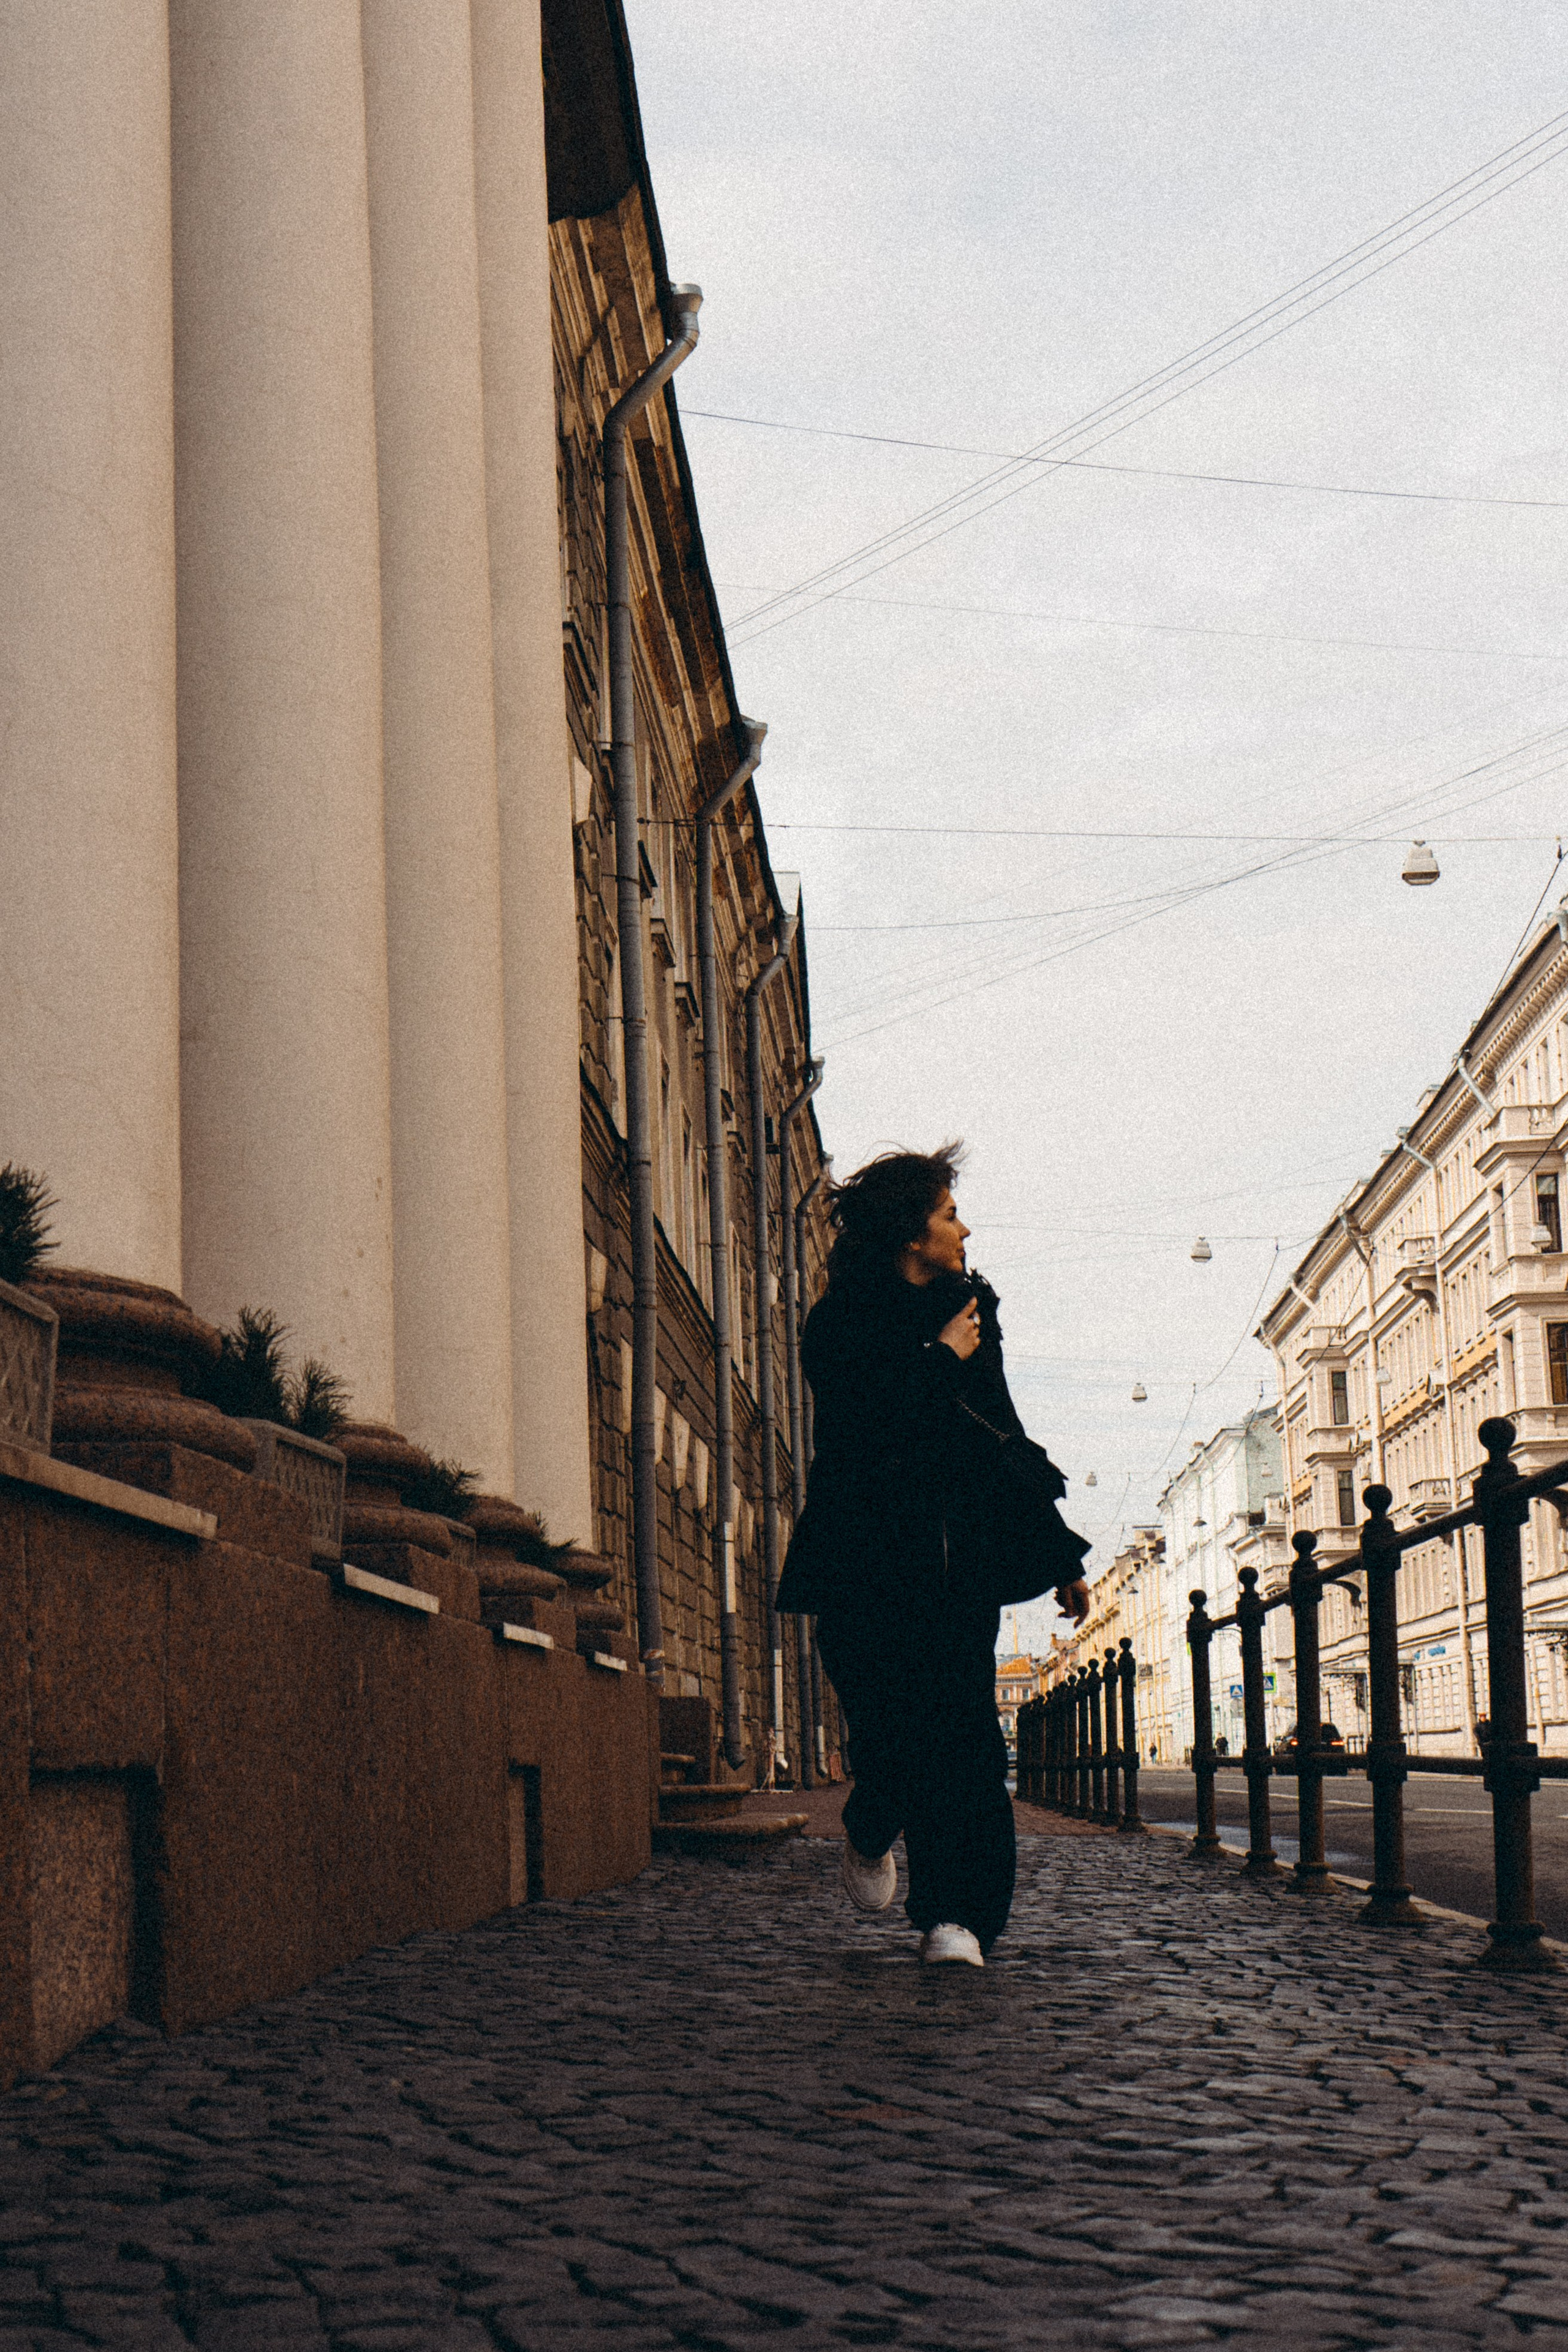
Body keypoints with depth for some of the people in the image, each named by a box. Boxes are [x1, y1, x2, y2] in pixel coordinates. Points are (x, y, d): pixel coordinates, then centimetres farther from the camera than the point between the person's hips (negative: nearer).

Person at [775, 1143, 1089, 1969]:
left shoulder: (969, 1313, 14)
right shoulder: (839, 1326, -3)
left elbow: (1004, 1442, 20)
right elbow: (865, 1435, -18)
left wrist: (1058, 1553, 19)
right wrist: (942, 1361, -9)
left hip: (957, 1558, 4)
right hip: (867, 1559, -4)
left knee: (965, 1733, -8)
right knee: (892, 1731, -8)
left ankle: (955, 1916, -6)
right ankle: (870, 1833, 26)